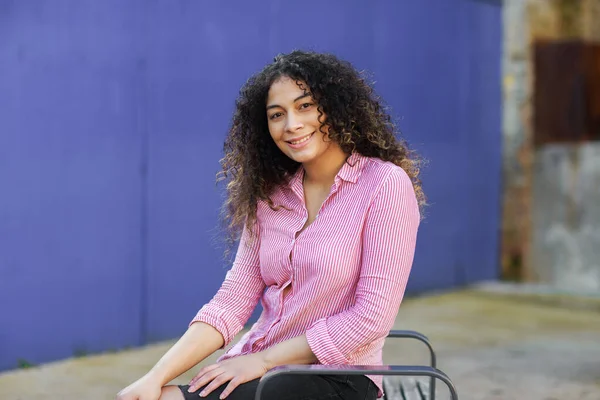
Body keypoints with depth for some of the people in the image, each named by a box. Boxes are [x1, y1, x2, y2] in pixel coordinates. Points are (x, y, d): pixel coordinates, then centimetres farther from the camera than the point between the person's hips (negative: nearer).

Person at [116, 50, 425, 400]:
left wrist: (264, 359, -11)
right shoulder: (270, 195, 9)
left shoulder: (386, 184, -9)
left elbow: (372, 316, -13)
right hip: (259, 370, 5)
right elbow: (233, 300, 2)